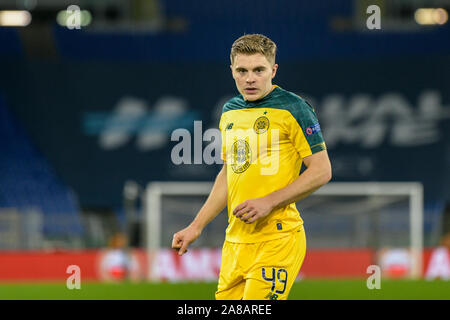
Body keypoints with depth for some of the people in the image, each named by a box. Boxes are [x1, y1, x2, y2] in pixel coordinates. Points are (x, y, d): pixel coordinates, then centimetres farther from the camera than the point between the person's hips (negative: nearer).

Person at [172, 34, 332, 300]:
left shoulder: (292, 108, -6)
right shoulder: (230, 112, 15)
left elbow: (322, 171, -9)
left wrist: (269, 202, -16)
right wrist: (196, 227, 21)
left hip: (277, 240, -7)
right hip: (235, 242, 7)